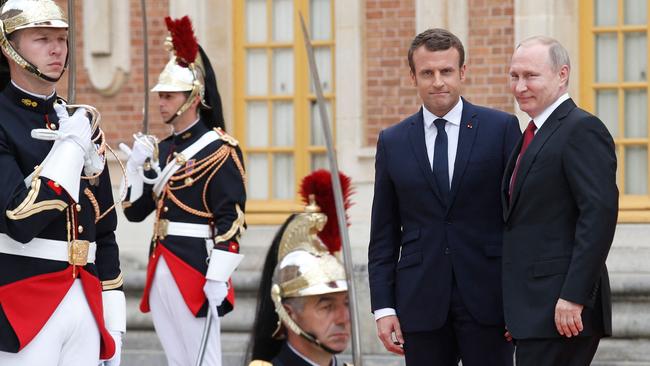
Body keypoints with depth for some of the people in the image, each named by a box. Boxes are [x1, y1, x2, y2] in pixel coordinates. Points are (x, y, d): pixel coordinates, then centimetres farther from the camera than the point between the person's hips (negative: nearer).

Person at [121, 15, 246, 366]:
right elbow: (135, 211, 17)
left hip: (196, 270, -8)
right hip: (161, 271, 8)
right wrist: (136, 165, 2)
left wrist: (218, 280, -21)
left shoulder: (219, 150, -9)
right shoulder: (162, 149, 15)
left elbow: (231, 220, -15)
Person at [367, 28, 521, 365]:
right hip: (421, 300, 2)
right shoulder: (392, 142, 9)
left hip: (486, 298, -2)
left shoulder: (502, 128, 2)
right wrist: (383, 308, 2)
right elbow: (384, 236, 10)